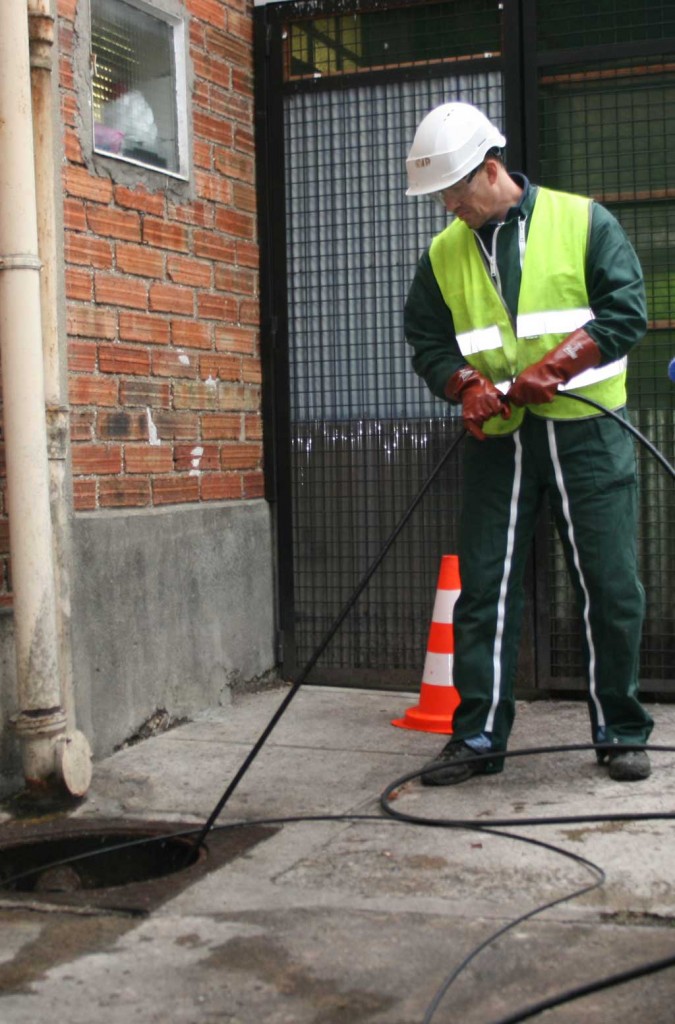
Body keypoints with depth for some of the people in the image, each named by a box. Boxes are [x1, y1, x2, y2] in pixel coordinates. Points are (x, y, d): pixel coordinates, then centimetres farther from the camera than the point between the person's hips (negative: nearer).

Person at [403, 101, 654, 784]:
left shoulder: (582, 221, 1)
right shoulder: (443, 254, 10)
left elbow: (626, 311, -5)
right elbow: (428, 343, 9)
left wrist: (555, 366, -18)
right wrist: (468, 384, -11)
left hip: (587, 431, -2)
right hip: (497, 440, 3)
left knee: (610, 588, 1)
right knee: (483, 589, 1)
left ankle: (621, 734, 15)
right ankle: (478, 737, 10)